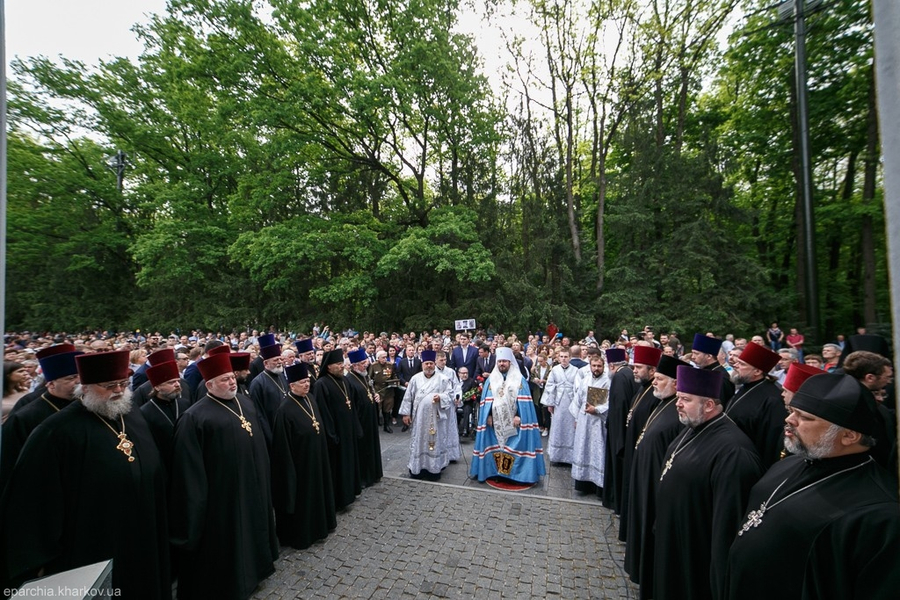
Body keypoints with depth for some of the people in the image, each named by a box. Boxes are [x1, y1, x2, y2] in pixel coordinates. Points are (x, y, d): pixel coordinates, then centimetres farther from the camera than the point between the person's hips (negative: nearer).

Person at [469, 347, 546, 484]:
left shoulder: (520, 380, 2)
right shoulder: (491, 380, 8)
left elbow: (523, 401, -5)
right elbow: (486, 400, 4)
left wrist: (519, 416, -16)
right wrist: (488, 416, -6)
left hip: (513, 421, -1)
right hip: (495, 421, 2)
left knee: (514, 446, 1)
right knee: (496, 447, 5)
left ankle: (516, 473, 13)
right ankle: (496, 471, 17)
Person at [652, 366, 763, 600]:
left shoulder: (732, 452, -29)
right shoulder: (693, 430, 0)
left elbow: (728, 519, -26)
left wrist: (720, 579, -19)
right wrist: (659, 526, 20)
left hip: (697, 559, -8)